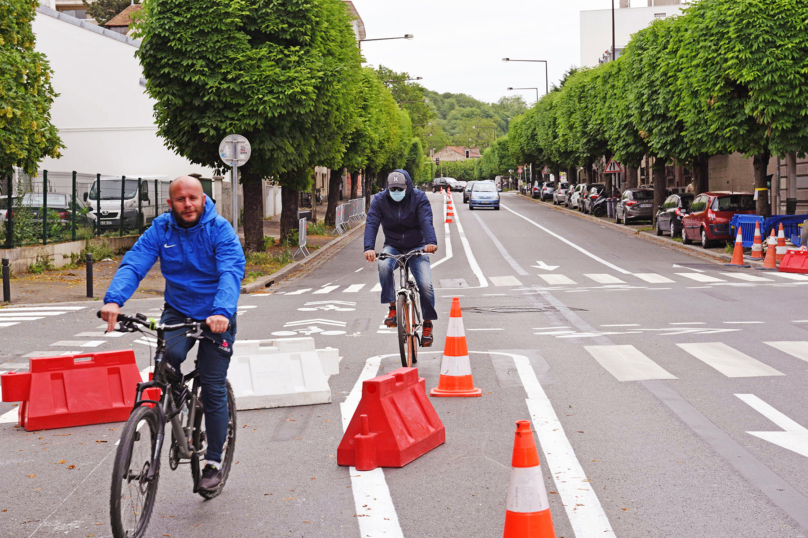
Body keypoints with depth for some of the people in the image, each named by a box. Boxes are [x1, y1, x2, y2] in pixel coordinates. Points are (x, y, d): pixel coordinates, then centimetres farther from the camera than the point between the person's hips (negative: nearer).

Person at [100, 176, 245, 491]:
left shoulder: (220, 230, -15)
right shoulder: (161, 229, -6)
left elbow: (231, 272, -29)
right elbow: (133, 264, -17)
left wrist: (222, 311, -48)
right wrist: (114, 299, -37)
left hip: (216, 317, -2)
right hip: (177, 312, 2)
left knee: (213, 391, -1)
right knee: (171, 352, -31)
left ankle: (214, 463, 14)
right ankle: (173, 383, 5)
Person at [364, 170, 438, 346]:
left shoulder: (419, 198, -10)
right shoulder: (379, 200, -7)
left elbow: (426, 221, -24)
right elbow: (372, 223, -19)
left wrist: (431, 242, -44)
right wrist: (369, 248, -36)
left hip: (417, 247, -1)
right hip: (392, 247, 1)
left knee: (426, 285, -18)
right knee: (384, 266, -35)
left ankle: (427, 324, 4)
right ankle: (392, 308, -21)